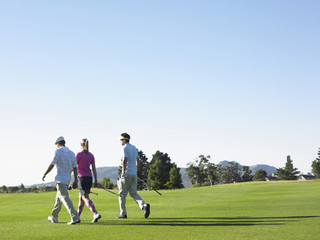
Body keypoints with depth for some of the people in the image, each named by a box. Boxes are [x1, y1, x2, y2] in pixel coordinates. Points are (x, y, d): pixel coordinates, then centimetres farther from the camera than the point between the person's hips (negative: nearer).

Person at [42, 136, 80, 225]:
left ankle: (75, 218, -25)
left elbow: (52, 165, -10)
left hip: (60, 179, -8)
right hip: (68, 179, 8)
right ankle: (54, 218, 29)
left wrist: (44, 174, 2)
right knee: (59, 198, 19)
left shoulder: (59, 151, -7)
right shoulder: (71, 153, 12)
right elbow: (75, 168, 7)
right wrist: (75, 180, 7)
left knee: (65, 198, -13)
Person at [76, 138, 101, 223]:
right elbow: (94, 169, 6)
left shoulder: (79, 154, -9)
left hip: (82, 178, -7)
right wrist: (96, 181, 8)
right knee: (81, 197, 18)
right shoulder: (91, 155, 7)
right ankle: (77, 216, 24)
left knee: (85, 198, -11)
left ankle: (96, 214, -27)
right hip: (89, 178, 7)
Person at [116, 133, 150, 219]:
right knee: (133, 193, 8)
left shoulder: (125, 148, -9)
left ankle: (123, 213, 6)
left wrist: (123, 173, -22)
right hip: (134, 174, 7)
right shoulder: (134, 148, 17)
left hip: (127, 174, -7)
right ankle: (144, 205, -16)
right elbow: (137, 161, 20)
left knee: (122, 194, 4)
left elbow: (124, 160, -20)